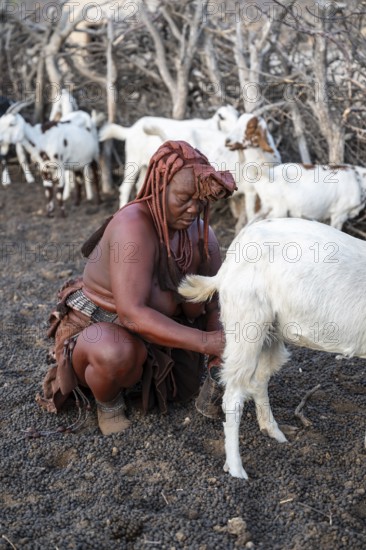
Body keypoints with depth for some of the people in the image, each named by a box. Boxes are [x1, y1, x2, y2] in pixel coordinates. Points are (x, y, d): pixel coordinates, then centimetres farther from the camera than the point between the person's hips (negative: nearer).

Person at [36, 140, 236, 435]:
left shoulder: (201, 233, -11)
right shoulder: (134, 225, -32)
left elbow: (215, 304, -6)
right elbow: (133, 314, -40)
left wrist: (220, 354, -23)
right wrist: (205, 341, -42)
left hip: (149, 329, 6)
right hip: (95, 329, -6)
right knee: (116, 353, -39)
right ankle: (108, 400, -7)